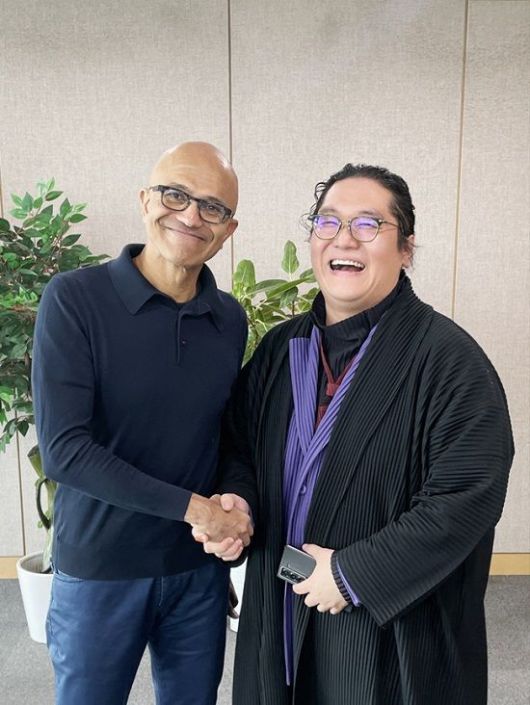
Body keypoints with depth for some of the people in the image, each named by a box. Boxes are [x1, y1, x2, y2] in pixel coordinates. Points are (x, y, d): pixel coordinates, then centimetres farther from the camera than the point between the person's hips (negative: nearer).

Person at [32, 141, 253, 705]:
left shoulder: (231, 319, -1)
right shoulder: (75, 298, -14)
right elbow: (63, 449, -19)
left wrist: (235, 501, -10)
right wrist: (193, 507, -18)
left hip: (201, 569, 4)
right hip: (99, 571, -3)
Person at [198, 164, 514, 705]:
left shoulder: (448, 358, -16)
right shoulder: (280, 347, 2)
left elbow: (468, 498, -20)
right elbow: (241, 446, 11)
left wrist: (355, 574, -18)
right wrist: (236, 500, -10)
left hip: (393, 629, -5)